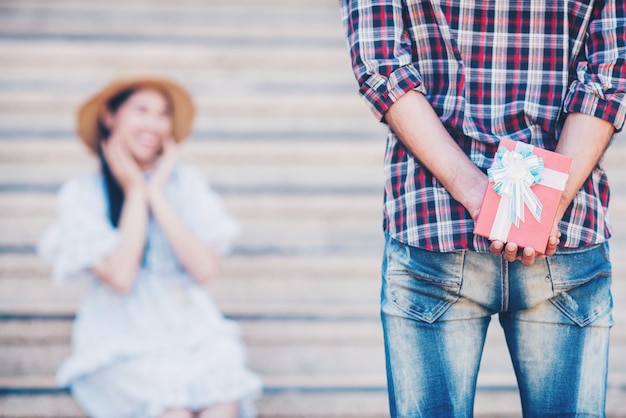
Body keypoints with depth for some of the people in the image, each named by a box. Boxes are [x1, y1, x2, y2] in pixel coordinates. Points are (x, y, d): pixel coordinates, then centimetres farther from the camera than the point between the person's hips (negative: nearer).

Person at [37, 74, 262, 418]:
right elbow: (119, 276, -12)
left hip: (194, 334, 2)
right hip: (123, 344, -2)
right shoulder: (82, 194, 1)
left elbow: (205, 269, -3)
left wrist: (156, 193, -2)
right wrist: (134, 191, -3)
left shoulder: (186, 181, 10)